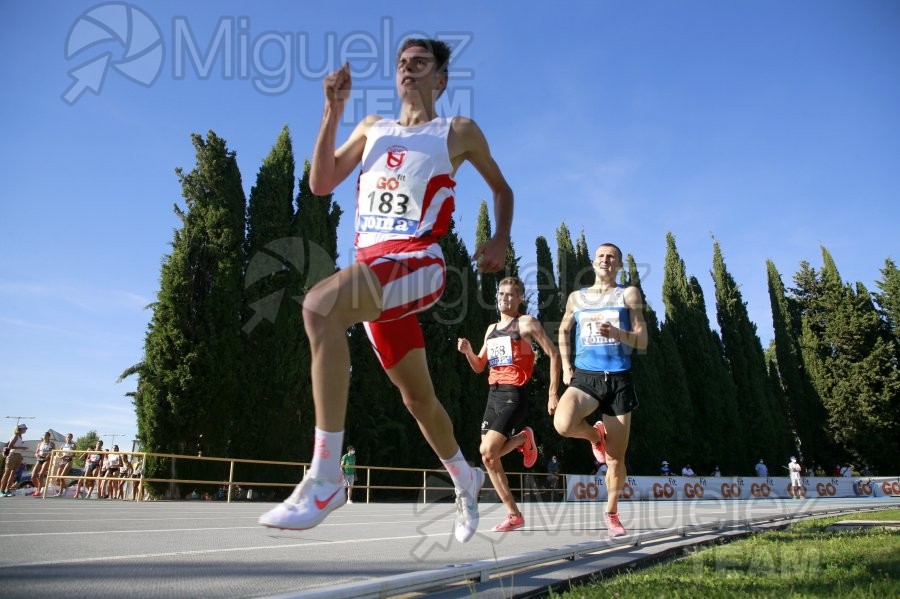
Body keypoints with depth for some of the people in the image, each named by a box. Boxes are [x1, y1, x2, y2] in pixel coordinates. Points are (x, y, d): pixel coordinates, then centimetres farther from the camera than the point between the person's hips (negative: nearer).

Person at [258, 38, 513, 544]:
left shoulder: (458, 132, 10)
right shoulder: (372, 127, 21)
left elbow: (502, 188, 20)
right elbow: (321, 183, 12)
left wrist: (501, 240, 4)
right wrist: (334, 110, 6)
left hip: (417, 263, -6)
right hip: (373, 266, 6)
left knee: (320, 306, -34)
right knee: (417, 397, 14)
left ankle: (326, 481, -32)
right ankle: (466, 479, 39)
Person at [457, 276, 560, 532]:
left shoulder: (526, 323, -2)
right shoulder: (491, 329, 17)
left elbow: (554, 354, -5)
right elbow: (479, 367, 21)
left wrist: (553, 393, -11)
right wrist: (467, 351, 0)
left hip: (514, 395, -7)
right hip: (493, 395, 7)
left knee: (488, 452, -19)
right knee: (488, 459, 4)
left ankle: (524, 439, 10)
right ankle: (514, 515, 16)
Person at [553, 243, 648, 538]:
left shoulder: (629, 294, 5)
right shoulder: (576, 297, 12)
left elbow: (642, 340, 0)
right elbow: (563, 331, 25)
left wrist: (615, 333, -20)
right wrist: (566, 366, 12)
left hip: (618, 380, -1)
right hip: (584, 377, 1)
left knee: (616, 459, 4)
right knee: (563, 424, -30)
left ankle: (611, 512, 29)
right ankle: (595, 435, 6)